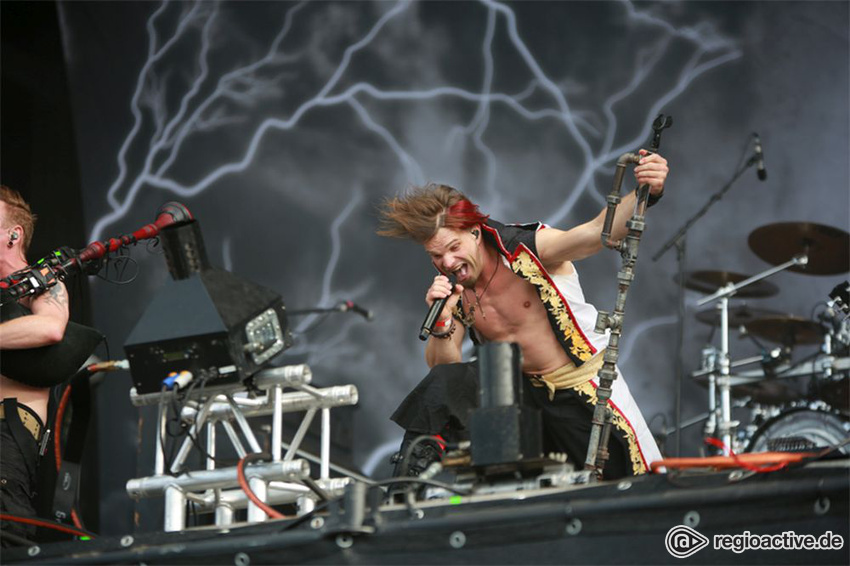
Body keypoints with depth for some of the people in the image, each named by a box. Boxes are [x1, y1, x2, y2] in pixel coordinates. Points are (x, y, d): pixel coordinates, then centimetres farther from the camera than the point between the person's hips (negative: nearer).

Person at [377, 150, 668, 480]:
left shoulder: (530, 249, -18)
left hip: (586, 391, -4)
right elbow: (441, 366, -3)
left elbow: (596, 233, -34)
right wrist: (442, 325, -24)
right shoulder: (452, 291, -2)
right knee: (446, 383, -14)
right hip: (524, 394, 4)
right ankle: (413, 474, -4)